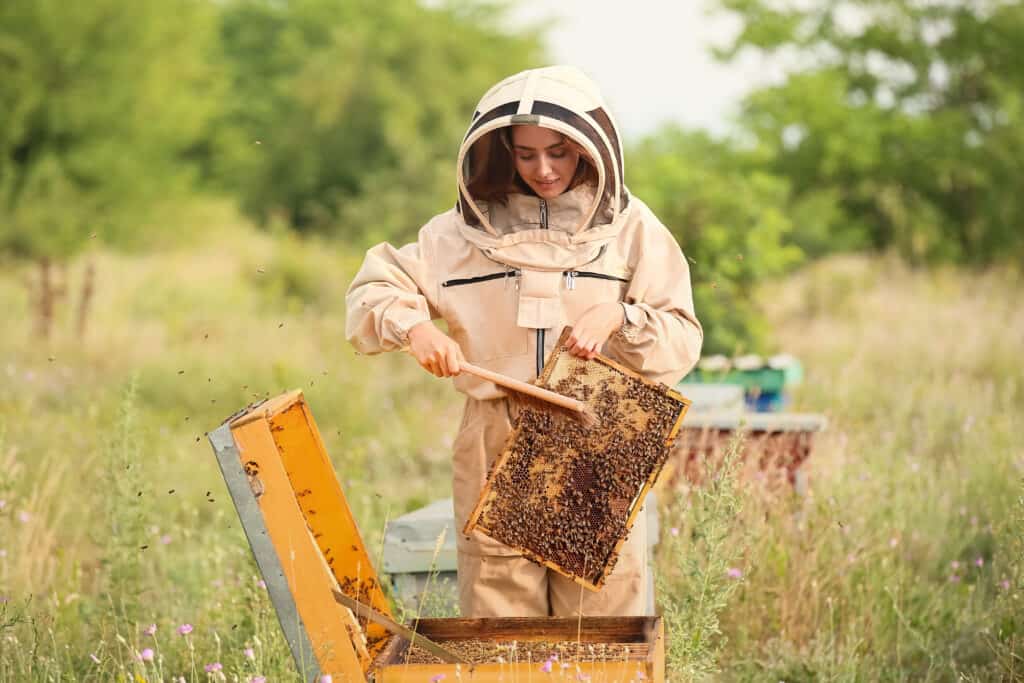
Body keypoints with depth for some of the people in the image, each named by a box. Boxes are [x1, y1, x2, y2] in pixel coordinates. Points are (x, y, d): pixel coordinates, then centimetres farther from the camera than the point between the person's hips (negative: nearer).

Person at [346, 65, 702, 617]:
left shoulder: (630, 229, 6)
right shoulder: (465, 230, 8)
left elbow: (682, 342, 3)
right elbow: (372, 291, 10)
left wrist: (619, 318, -16)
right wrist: (413, 326, -10)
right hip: (495, 449, 1)